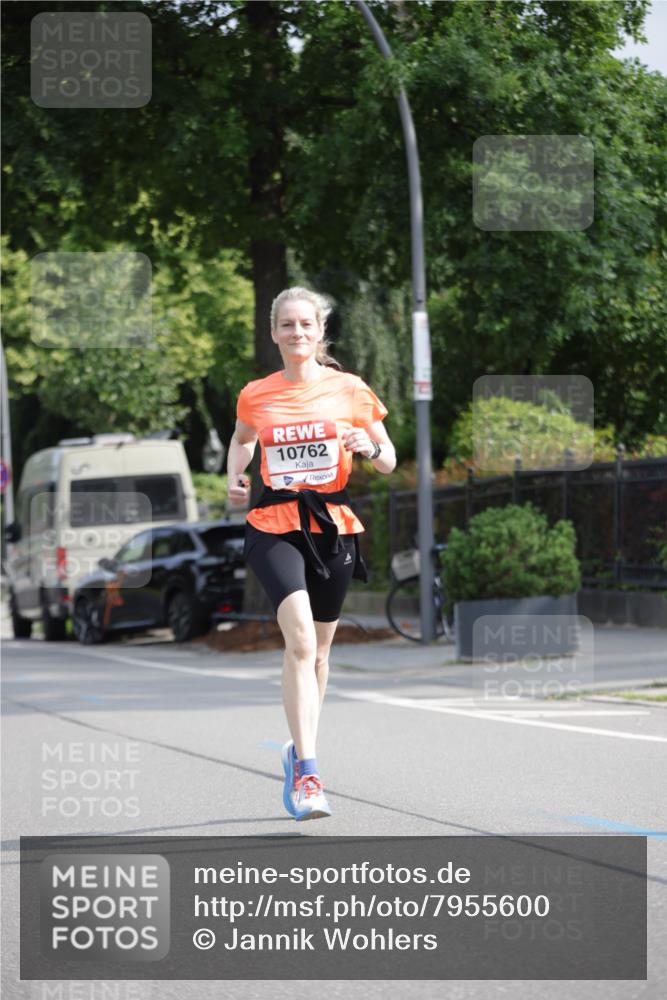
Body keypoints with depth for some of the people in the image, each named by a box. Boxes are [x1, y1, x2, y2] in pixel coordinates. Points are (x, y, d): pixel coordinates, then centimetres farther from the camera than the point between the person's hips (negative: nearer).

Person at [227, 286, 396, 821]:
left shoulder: (350, 390, 2)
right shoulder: (255, 395, 4)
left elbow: (389, 461, 9)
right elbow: (241, 440, 25)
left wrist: (371, 447, -14)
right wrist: (235, 477, 5)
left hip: (334, 526, 2)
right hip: (275, 527, -2)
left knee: (317, 648, 13)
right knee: (301, 639, -21)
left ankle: (300, 749, 37)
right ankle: (307, 774, -24)